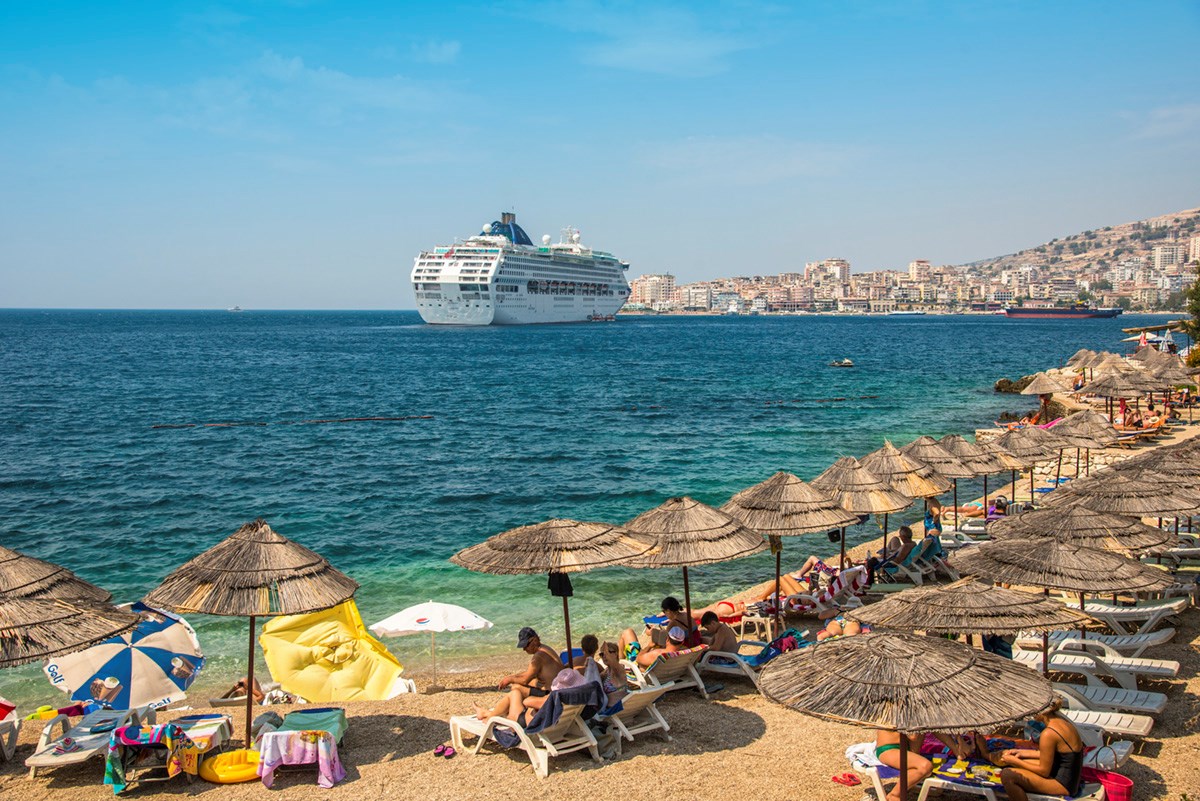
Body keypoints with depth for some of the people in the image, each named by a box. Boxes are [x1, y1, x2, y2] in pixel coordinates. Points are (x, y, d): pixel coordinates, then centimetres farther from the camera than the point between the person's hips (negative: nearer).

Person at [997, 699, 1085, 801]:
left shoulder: (1048, 733, -26)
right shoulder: (1061, 721, 3)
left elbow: (1044, 771, -17)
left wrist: (1015, 761, -7)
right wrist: (1024, 752, 15)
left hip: (1063, 784, -10)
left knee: (1007, 774, -20)